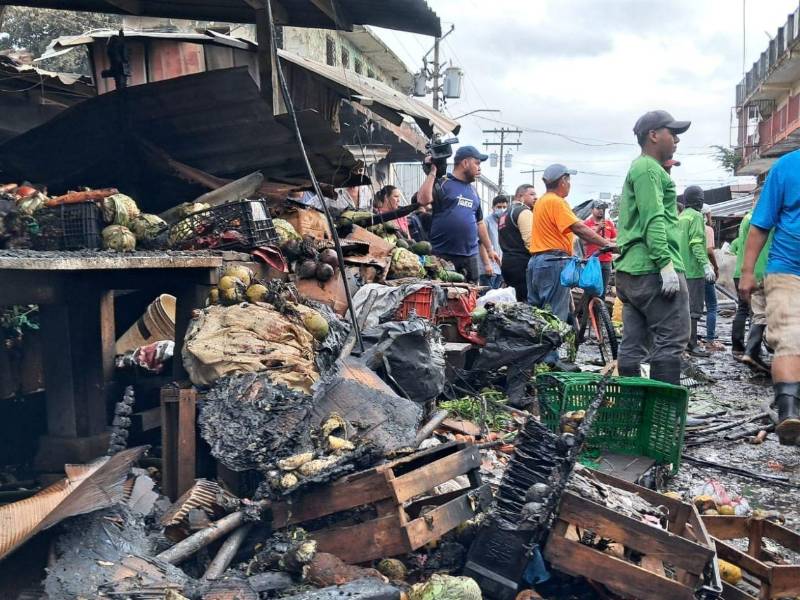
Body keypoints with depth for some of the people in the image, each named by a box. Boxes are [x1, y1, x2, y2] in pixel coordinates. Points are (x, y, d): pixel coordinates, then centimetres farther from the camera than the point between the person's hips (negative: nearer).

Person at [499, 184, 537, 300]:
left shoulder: (505, 214, 23)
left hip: (506, 262, 10)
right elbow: (530, 241, -18)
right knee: (528, 302, -12)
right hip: (522, 263, -10)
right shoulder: (524, 212, -7)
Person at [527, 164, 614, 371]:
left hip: (536, 259, 10)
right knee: (556, 312, -6)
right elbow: (578, 228, -21)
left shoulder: (541, 201, 17)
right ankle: (550, 359, -6)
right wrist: (607, 244, -21)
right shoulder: (556, 202, -13)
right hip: (554, 261, -10)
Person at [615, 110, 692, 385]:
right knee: (672, 340, -8)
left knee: (633, 344, 8)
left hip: (630, 270, 10)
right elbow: (653, 220, -17)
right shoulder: (649, 168, -7)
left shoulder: (638, 168, 26)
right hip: (653, 269, -10)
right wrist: (666, 264, -21)